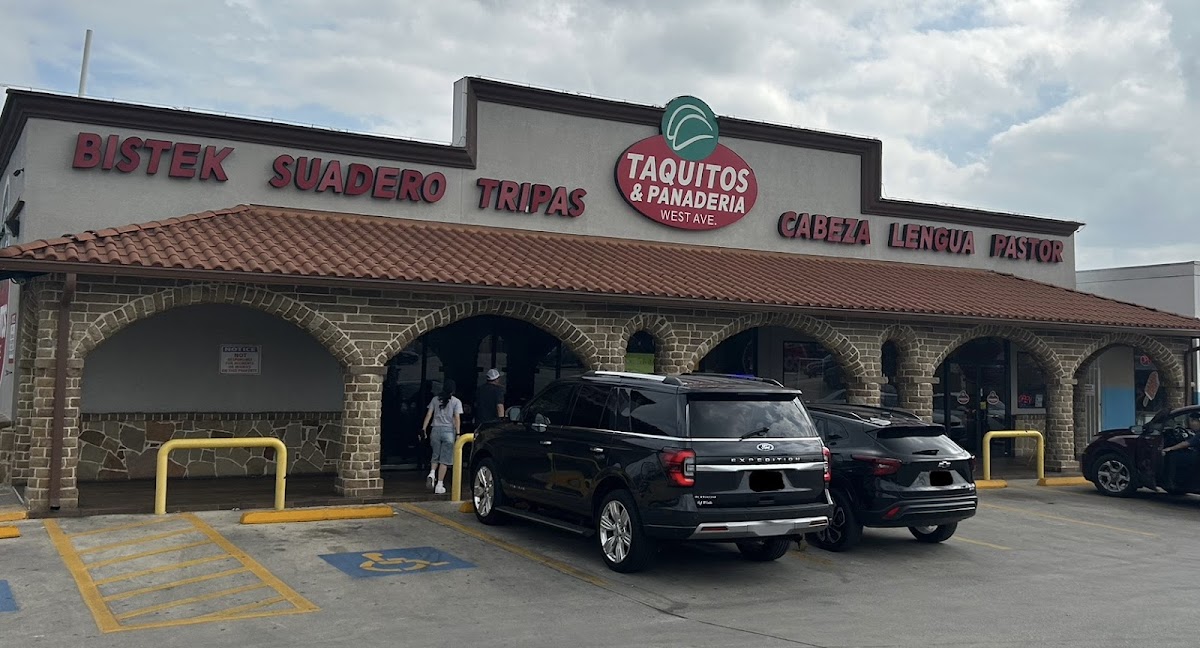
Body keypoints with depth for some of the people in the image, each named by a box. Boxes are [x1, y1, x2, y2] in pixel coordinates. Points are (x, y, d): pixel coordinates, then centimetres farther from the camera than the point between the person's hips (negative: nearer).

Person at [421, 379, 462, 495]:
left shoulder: (435, 399, 8)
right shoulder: (456, 402, -1)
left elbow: (428, 415, 4)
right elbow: (457, 418, -8)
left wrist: (423, 429, 6)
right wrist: (458, 433, -10)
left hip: (435, 430, 3)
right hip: (448, 431, -3)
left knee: (435, 456, 19)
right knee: (444, 459, 2)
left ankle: (432, 474, -7)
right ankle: (439, 485, 1)